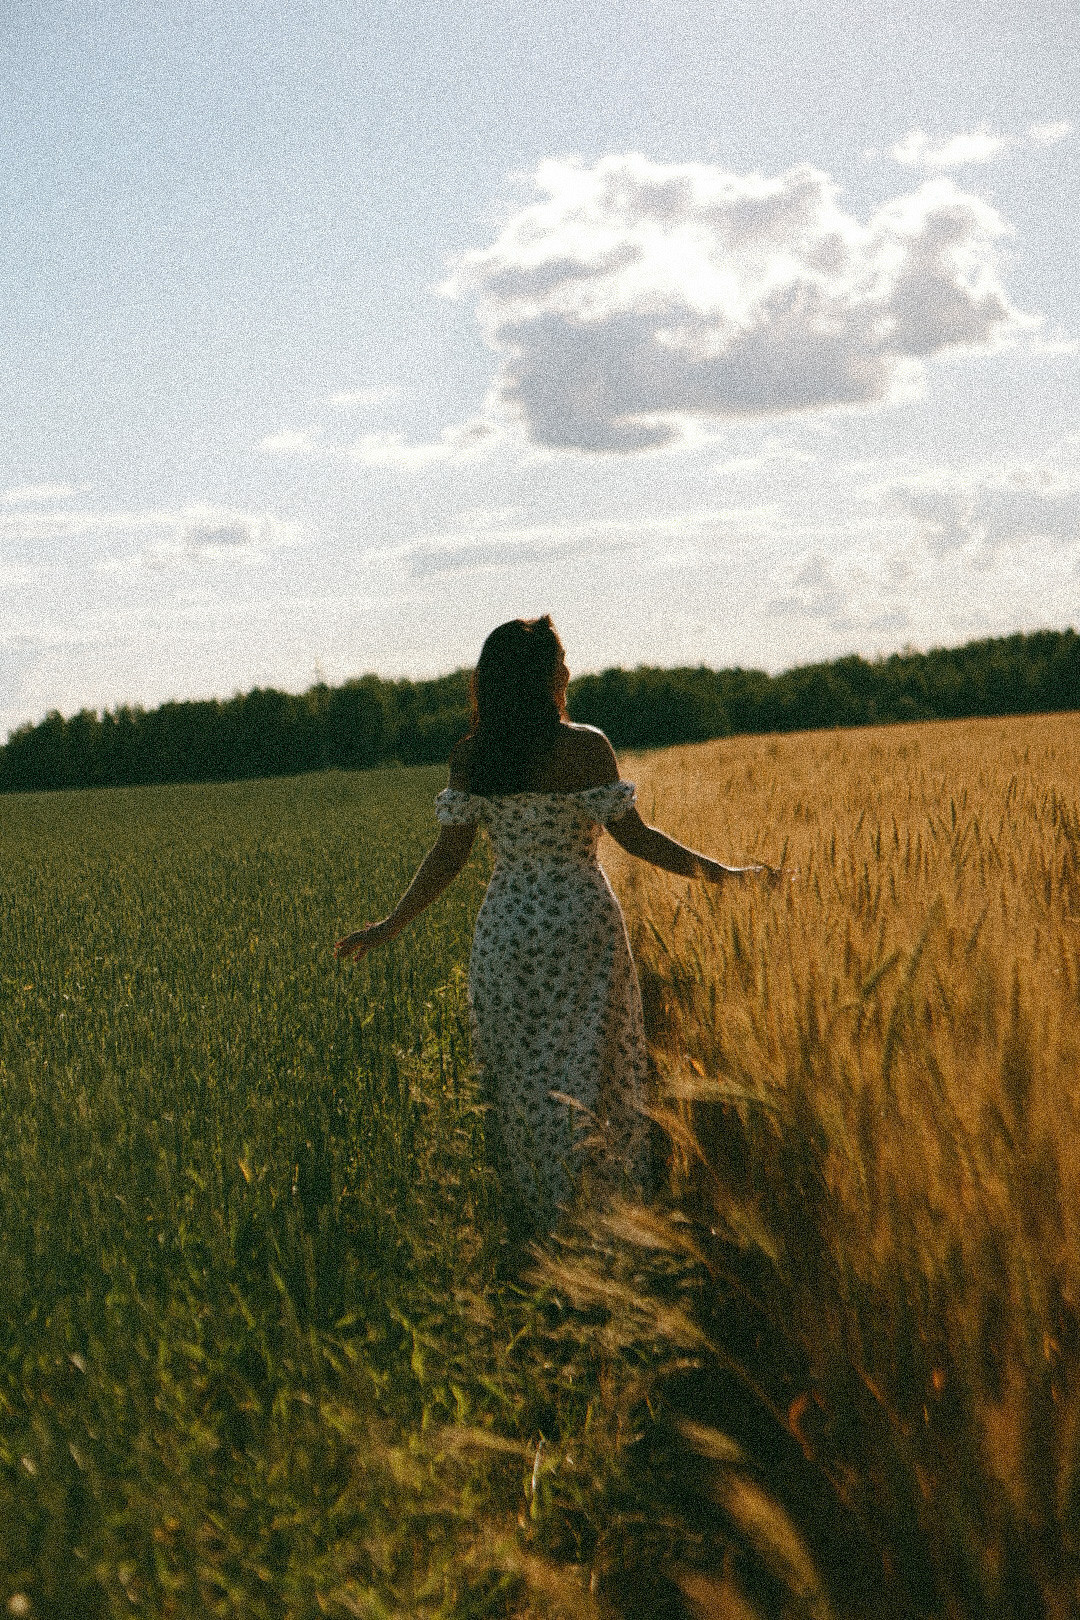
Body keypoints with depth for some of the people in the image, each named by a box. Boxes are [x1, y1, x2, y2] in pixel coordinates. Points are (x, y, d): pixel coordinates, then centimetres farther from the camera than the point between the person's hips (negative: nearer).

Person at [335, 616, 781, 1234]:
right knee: (589, 1056, 11)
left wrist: (392, 925, 7)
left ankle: (543, 1212, 15)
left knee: (523, 1070, 12)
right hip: (581, 917, -3)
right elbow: (634, 835, -11)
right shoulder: (585, 746, -11)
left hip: (507, 924, 3)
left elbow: (451, 852, -4)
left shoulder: (470, 755, -3)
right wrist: (722, 873, -4)